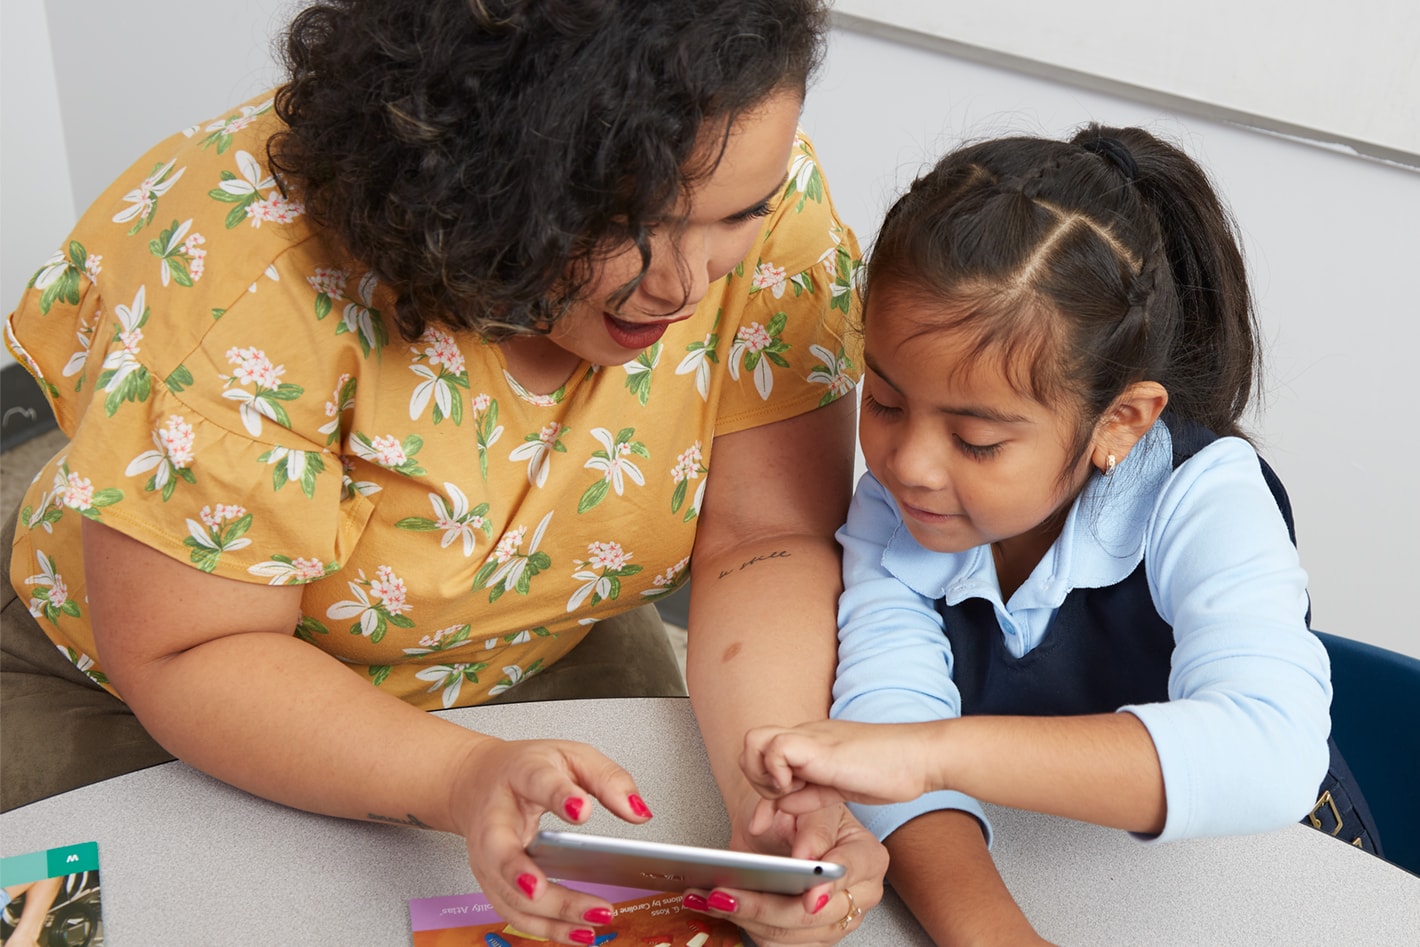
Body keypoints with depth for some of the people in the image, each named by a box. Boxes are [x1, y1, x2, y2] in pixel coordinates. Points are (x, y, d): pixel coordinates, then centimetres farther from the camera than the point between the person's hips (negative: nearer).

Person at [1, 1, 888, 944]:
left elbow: (767, 544, -19)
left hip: (549, 663, 3)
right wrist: (462, 780, -43)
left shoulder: (758, 191, -22)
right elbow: (184, 654, -27)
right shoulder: (257, 260, -32)